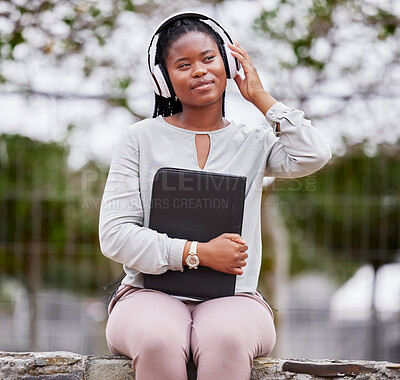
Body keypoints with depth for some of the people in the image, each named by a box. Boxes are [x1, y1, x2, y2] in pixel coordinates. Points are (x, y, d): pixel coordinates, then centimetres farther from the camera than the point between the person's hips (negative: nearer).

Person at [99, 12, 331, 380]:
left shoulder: (253, 142, 14)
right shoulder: (141, 139, 9)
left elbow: (313, 156, -8)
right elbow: (115, 236, 1)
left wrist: (260, 97, 4)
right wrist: (198, 253, -10)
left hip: (234, 298, 1)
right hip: (152, 293, -1)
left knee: (227, 340, -36)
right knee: (158, 342, -37)